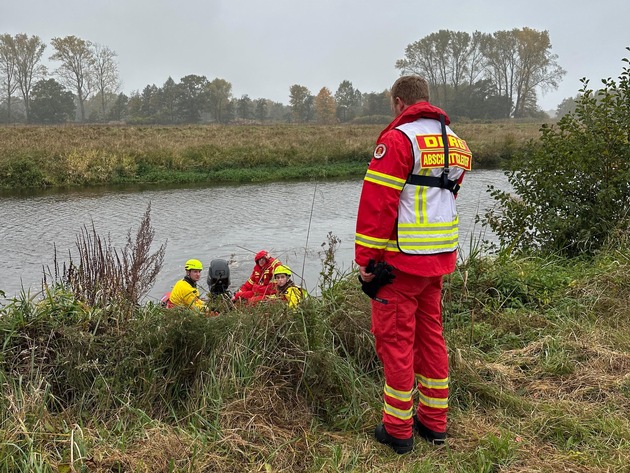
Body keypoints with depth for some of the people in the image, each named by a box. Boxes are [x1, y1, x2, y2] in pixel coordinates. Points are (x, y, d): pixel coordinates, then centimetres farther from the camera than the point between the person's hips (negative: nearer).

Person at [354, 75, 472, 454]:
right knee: (431, 335, 17)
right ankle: (435, 422, 27)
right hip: (441, 258, 8)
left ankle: (398, 430, 13)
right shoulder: (456, 143, 13)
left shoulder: (397, 139, -13)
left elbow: (377, 204, -17)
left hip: (400, 261, -7)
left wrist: (365, 258, -12)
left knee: (395, 338, 3)